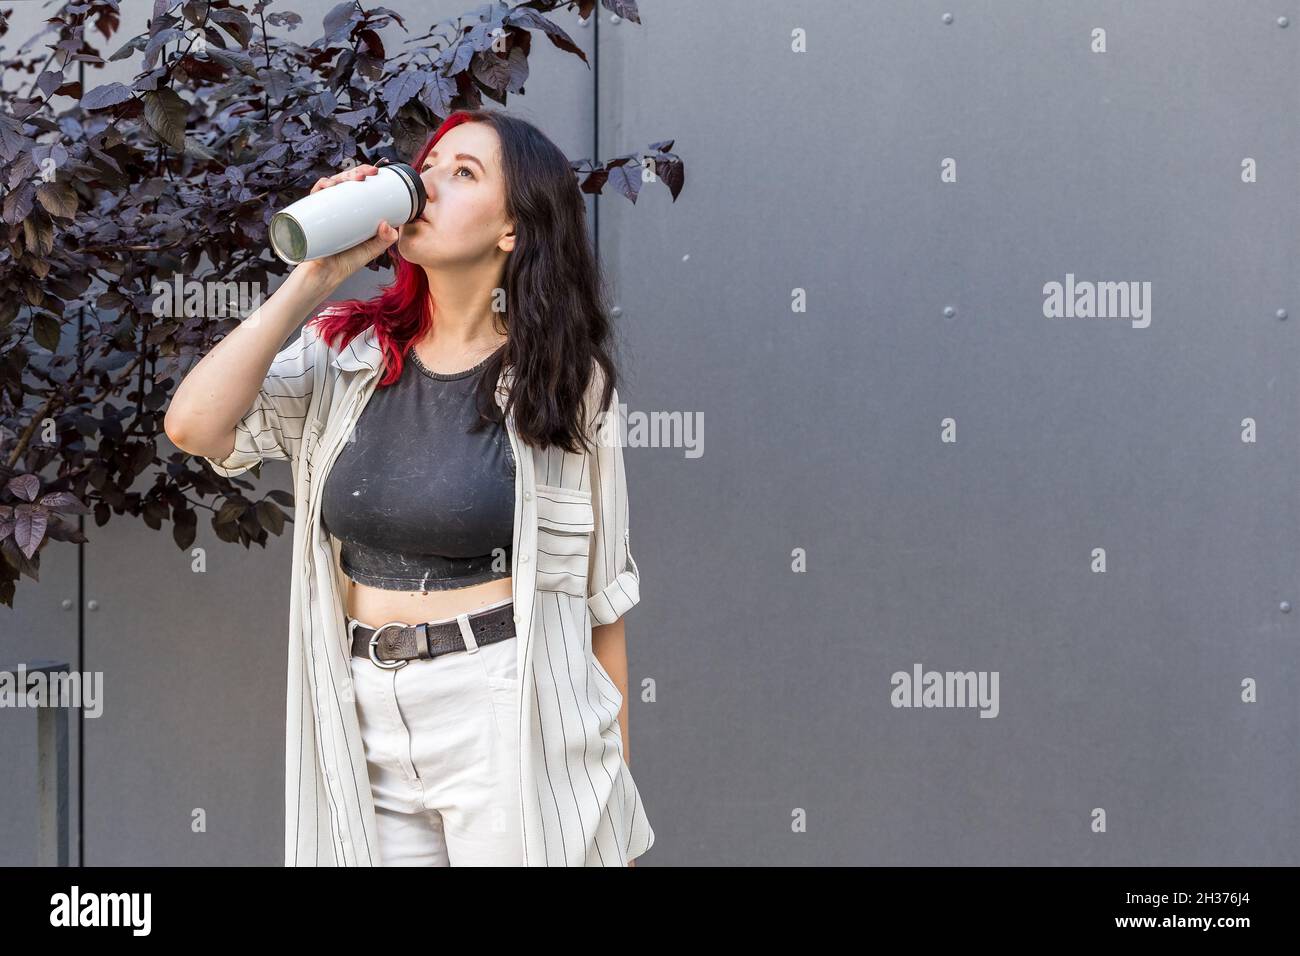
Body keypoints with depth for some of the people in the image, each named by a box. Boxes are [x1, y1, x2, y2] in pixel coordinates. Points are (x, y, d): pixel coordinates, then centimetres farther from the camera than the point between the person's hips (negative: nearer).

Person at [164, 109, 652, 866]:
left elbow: (603, 592, 1)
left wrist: (615, 789, 2)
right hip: (367, 730, 3)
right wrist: (314, 278, -10)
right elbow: (194, 427, -11)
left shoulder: (563, 379, -2)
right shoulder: (347, 356, 4)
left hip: (514, 726, -3)